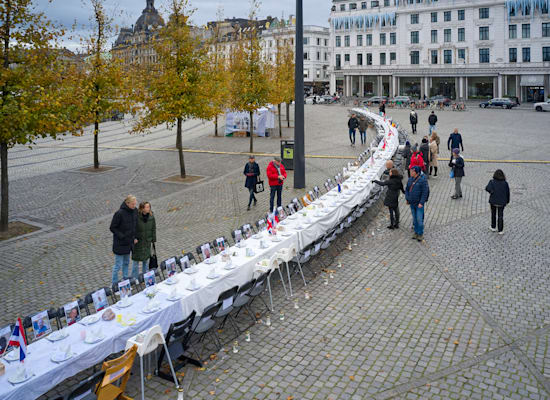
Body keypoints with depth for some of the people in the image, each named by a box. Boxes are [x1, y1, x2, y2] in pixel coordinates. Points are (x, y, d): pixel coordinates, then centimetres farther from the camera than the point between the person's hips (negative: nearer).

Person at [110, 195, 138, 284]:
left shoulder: (135, 211, -2)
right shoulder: (119, 213, -22)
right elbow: (112, 228, -15)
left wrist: (134, 237, 5)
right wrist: (122, 237, -19)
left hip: (129, 242, 7)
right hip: (120, 244, -6)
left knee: (126, 262, 20)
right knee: (118, 265, 2)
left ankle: (125, 280, 35)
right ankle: (114, 283, 16)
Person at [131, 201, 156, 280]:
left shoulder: (151, 217, -6)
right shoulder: (136, 217, -20)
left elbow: (153, 229, 4)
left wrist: (153, 240, 7)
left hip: (147, 241, 4)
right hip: (137, 241, -4)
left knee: (146, 259, 17)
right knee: (136, 259, 7)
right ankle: (135, 278, 19)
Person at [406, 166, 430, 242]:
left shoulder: (422, 180, -16)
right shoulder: (410, 179, 4)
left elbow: (425, 192, -17)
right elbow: (407, 189, 13)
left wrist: (421, 203, -20)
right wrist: (407, 199, 3)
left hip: (419, 204, -6)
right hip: (412, 203, 6)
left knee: (419, 219, -3)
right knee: (415, 219, 14)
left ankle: (421, 234, 10)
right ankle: (416, 232, 26)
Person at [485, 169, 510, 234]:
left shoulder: (492, 182, -9)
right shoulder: (505, 183, -5)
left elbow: (488, 188, -23)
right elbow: (508, 193, 1)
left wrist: (491, 192, -1)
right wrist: (507, 201, 13)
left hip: (493, 201, 0)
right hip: (502, 202, 0)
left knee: (493, 214, 20)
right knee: (500, 216, 8)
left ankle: (493, 227, 31)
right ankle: (500, 230, 8)